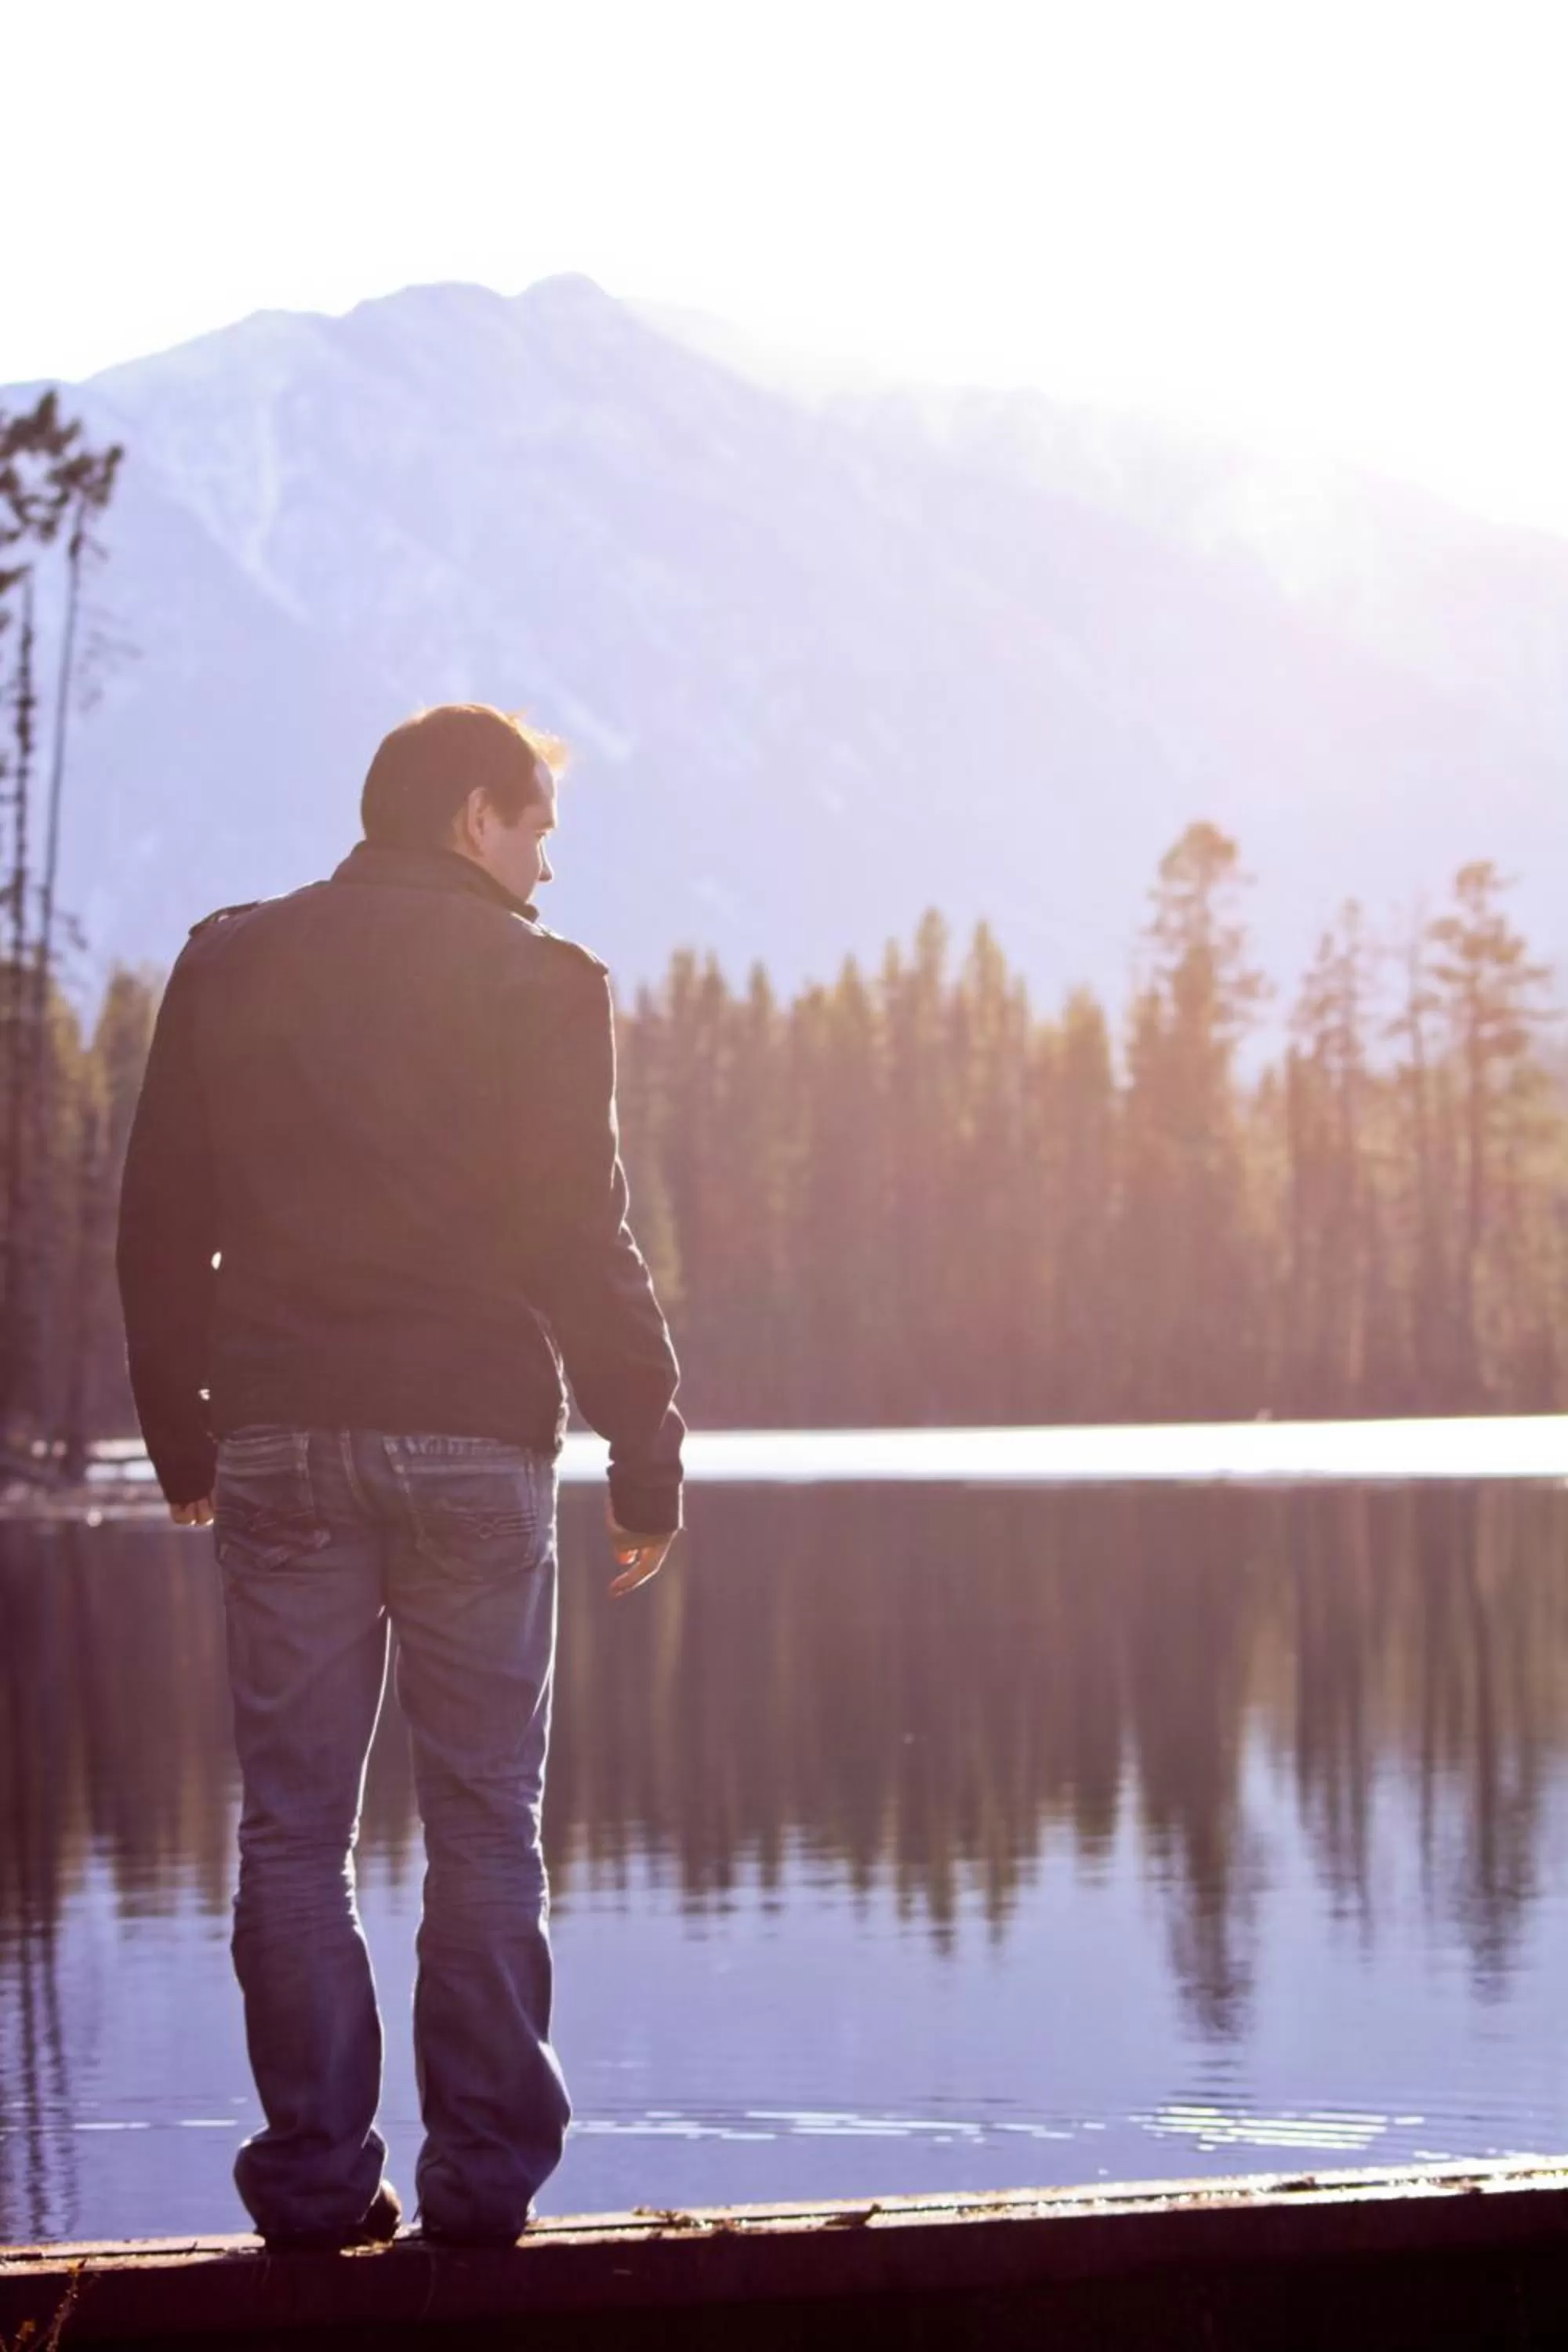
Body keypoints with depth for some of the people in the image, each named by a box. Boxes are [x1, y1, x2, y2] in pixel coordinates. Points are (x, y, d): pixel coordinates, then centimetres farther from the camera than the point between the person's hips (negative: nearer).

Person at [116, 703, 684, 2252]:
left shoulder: (229, 964, 10)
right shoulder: (533, 981, -2)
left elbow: (159, 1225, 10)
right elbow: (583, 1241, -7)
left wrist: (182, 1440, 17)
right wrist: (646, 1456, -1)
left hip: (276, 1441, 3)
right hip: (471, 1435, -3)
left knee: (291, 1829, 5)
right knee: (483, 1828, 4)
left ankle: (315, 2180, 3)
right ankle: (482, 2176, 2)